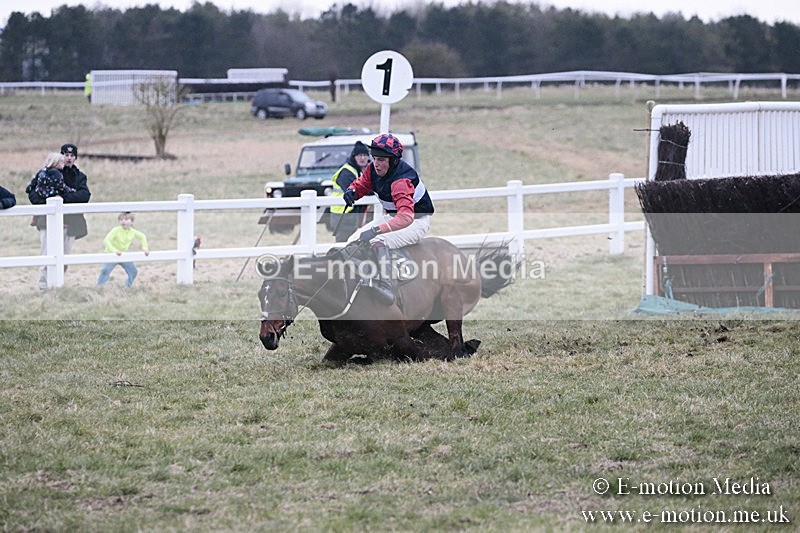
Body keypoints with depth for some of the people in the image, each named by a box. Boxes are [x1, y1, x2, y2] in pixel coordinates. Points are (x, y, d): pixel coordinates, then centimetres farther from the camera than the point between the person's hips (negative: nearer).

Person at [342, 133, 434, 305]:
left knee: (378, 242, -34)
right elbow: (362, 184, 10)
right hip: (394, 216, 10)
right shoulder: (373, 169, -8)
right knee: (354, 241, 0)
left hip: (417, 221, -10)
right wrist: (352, 191, -18)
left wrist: (376, 230, -56)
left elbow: (406, 216, -46)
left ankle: (385, 288, -41)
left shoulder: (401, 180, -34)